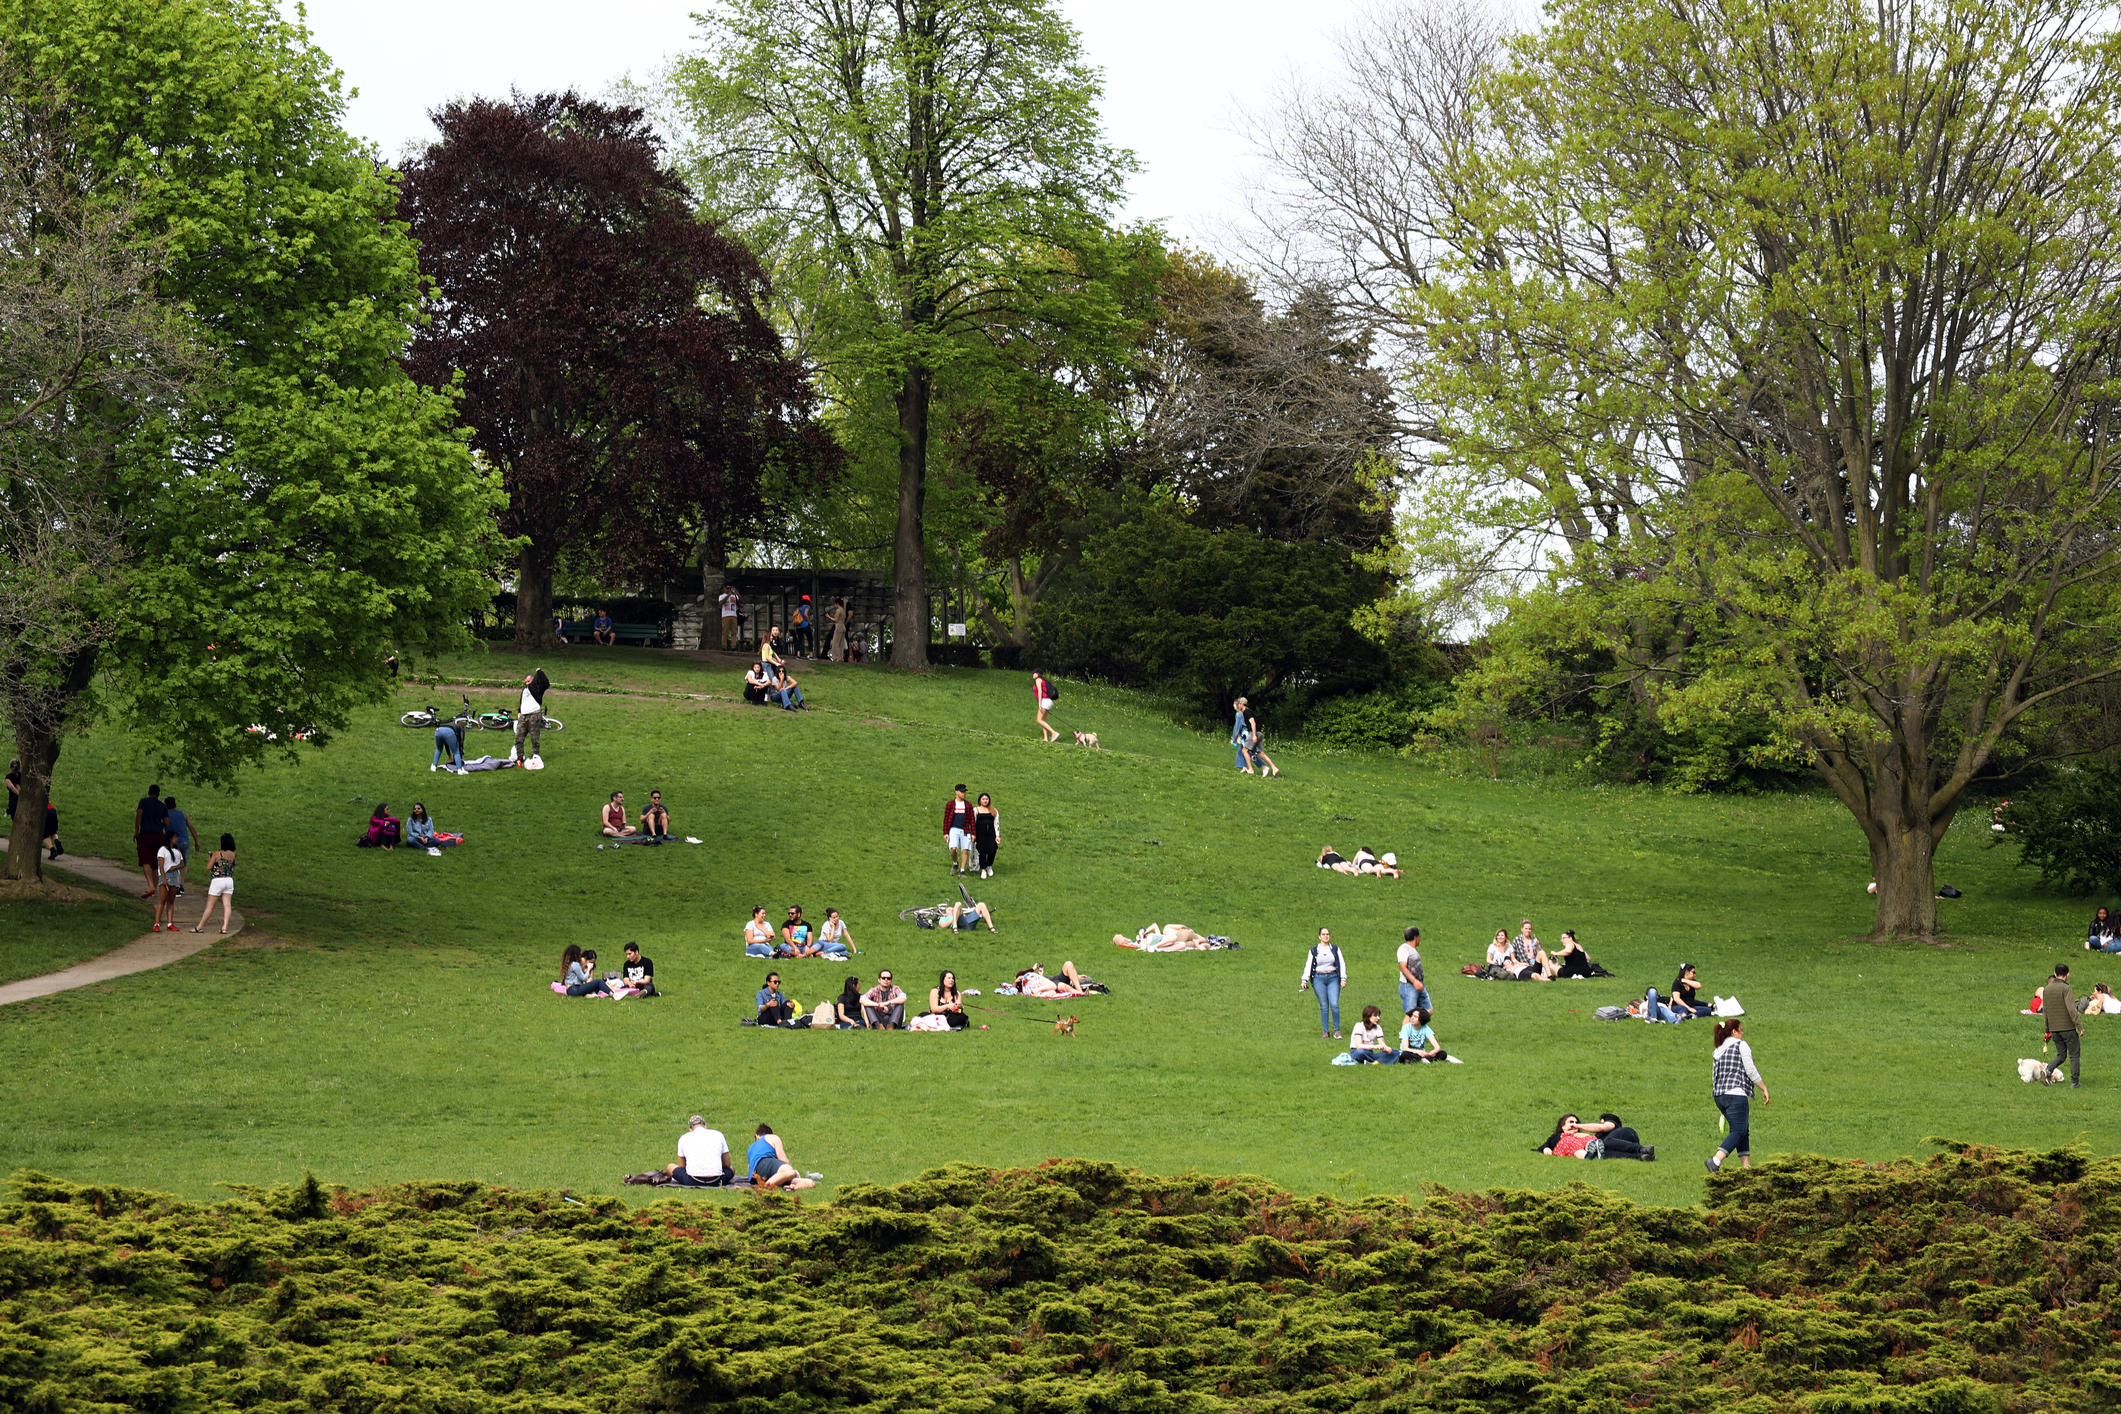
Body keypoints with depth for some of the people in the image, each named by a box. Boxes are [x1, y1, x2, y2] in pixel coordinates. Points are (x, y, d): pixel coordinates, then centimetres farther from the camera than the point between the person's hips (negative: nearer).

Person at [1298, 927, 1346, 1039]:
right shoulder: (1314, 950, 8)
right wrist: (1304, 981, -3)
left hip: (1333, 978, 0)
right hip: (1319, 978, 0)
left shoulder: (1335, 949, 9)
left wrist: (1343, 979, -5)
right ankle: (1325, 1032, 5)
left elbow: (1342, 964, 6)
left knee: (1334, 1005, -11)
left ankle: (1336, 1031, -2)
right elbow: (1308, 965, 6)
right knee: (1324, 1006, 0)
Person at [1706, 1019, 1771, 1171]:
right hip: (1736, 1093, -8)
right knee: (1738, 1131, -9)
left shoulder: (1717, 1051, 19)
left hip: (1719, 1096, 8)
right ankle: (1716, 1161, -26)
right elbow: (1750, 1070, -6)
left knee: (1744, 1131, 16)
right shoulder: (1741, 1045, -1)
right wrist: (1765, 1089, 0)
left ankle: (1746, 1165, 10)